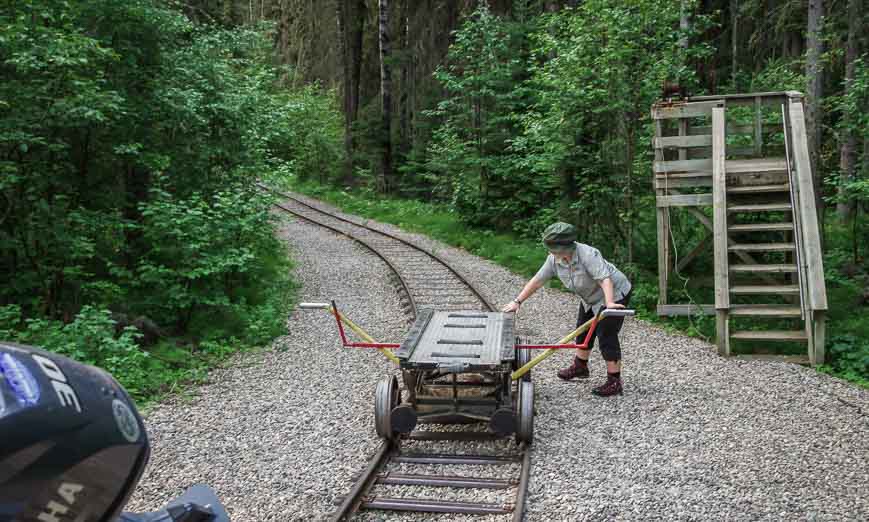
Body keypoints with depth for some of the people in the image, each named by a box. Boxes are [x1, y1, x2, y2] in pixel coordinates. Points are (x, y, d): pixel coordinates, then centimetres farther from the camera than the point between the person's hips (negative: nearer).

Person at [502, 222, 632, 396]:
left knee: (606, 336, -11)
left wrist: (609, 303, -59)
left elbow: (605, 278, -44)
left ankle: (614, 382, -2)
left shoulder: (588, 255, -35)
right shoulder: (554, 259, -13)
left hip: (614, 294, -8)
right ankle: (580, 367, 41)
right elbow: (537, 280, -8)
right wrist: (518, 301, -12)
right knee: (583, 330, 20)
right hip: (591, 298, 8)